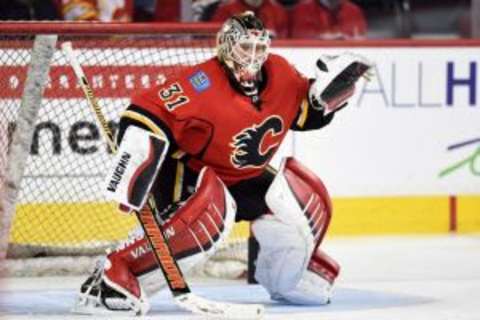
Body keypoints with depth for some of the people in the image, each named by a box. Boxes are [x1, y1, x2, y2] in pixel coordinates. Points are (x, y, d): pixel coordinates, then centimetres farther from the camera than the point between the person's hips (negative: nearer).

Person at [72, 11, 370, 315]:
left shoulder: (281, 74, -6)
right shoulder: (201, 85, -27)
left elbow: (308, 111, 11)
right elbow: (145, 115, -31)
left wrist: (330, 89, -10)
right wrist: (134, 167, -41)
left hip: (245, 179, 8)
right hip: (186, 175, -8)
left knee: (306, 199, 0)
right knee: (211, 214, -38)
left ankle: (295, 275, 29)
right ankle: (112, 278, -39)